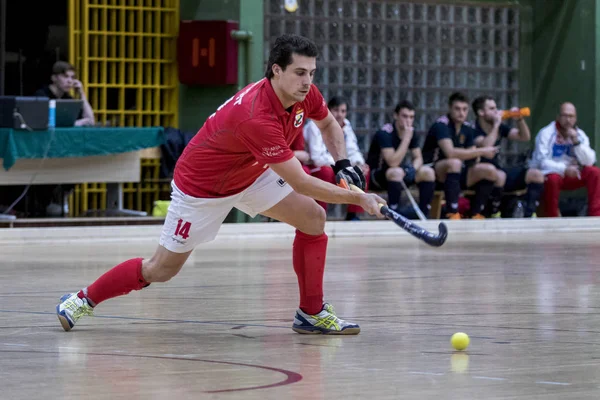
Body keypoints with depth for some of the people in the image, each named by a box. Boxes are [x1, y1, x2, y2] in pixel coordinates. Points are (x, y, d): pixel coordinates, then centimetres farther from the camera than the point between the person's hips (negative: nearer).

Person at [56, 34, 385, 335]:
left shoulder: (305, 94, -16)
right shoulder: (258, 118, -41)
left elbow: (329, 125, 11)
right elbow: (300, 184, -37)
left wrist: (342, 164, -5)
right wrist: (357, 198, -32)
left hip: (250, 173, 8)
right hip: (201, 186, -8)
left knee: (313, 218, -6)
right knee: (161, 269, -1)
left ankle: (312, 313, 5)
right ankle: (83, 300, 19)